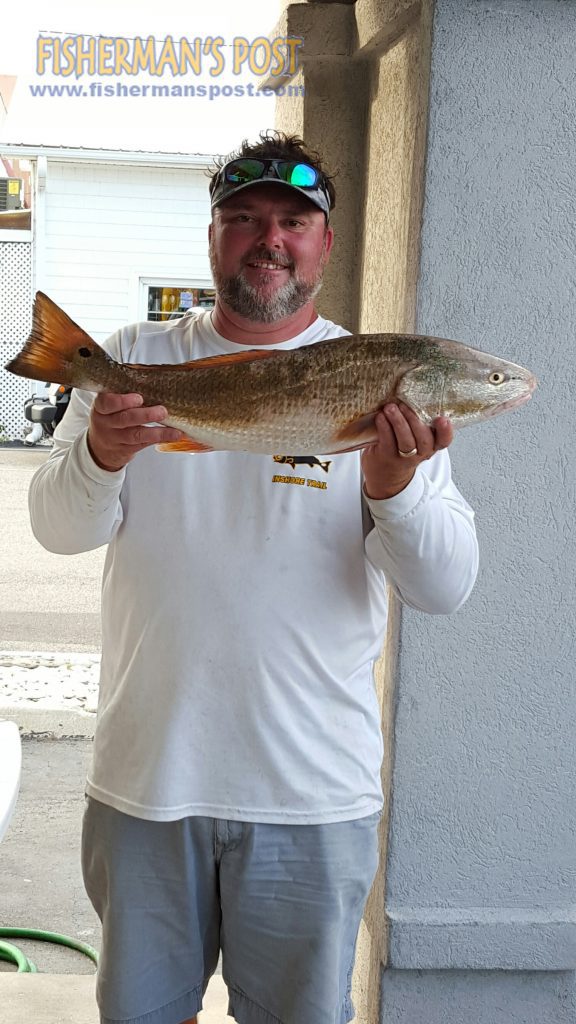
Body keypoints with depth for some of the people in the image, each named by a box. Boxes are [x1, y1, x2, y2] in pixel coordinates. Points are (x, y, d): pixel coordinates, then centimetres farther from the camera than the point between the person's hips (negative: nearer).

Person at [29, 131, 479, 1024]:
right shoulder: (136, 358, 1)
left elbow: (444, 588, -9)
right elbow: (59, 529, -6)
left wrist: (394, 487, -29)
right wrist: (103, 455, -27)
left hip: (314, 792, -1)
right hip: (146, 773, 1)